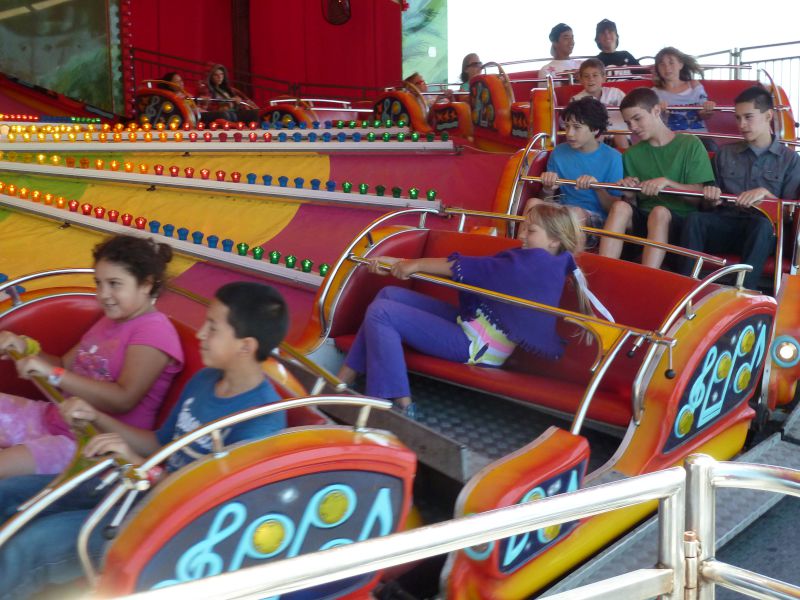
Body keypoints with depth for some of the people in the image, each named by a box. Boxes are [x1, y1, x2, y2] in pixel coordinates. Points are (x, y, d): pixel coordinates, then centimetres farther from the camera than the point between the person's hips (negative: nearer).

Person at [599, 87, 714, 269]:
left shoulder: (690, 145, 3)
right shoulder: (632, 154, 14)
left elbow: (701, 196, -3)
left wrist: (667, 182, -19)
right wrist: (629, 193, -7)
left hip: (681, 221, -3)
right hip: (643, 220, 3)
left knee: (660, 211, -36)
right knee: (620, 207, -28)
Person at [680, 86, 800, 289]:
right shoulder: (725, 154, 16)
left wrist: (765, 194, -15)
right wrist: (713, 199, -6)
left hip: (763, 233, -2)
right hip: (726, 225, 2)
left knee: (762, 224, -38)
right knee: (695, 219, -29)